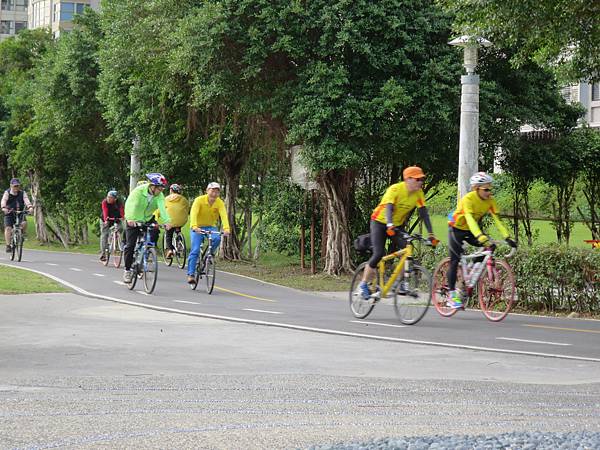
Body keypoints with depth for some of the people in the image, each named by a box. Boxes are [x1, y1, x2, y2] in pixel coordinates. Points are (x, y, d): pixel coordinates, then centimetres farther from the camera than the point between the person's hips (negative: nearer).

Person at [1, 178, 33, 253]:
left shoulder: (22, 193, -2)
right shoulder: (7, 193, -6)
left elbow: (26, 200, -19)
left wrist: (30, 207, -40)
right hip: (9, 214, -1)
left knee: (24, 223, -25)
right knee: (8, 228, -15)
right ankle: (8, 245, -10)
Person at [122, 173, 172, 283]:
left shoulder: (159, 195, -16)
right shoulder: (138, 191, -27)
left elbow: (162, 208, -31)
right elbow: (130, 204, -40)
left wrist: (167, 221, -50)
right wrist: (130, 219, -59)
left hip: (148, 219, 3)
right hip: (134, 221, -3)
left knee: (155, 232, -25)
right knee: (130, 245, -7)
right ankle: (127, 270, 4)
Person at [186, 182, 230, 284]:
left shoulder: (220, 203, -12)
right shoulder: (199, 200, -20)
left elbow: (224, 215, -27)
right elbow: (193, 213, -33)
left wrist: (226, 228, -45)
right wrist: (194, 226, -51)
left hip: (211, 227, 2)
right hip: (197, 227, -2)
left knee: (217, 239, -29)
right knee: (195, 251, -15)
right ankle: (190, 274, -9)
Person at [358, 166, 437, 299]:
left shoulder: (418, 193, -11)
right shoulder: (395, 189, -25)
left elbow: (424, 213, -14)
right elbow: (389, 208, -37)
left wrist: (430, 233, -23)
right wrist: (390, 226, -55)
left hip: (398, 225, 5)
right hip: (380, 223, -5)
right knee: (378, 254, -17)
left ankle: (402, 284, -6)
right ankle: (363, 285, -1)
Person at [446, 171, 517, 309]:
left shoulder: (490, 200, -13)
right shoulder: (468, 199, -30)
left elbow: (497, 220, -16)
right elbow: (470, 220, -43)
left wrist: (507, 238, -28)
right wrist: (481, 238, -56)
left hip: (470, 231, 5)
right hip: (457, 229, -5)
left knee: (489, 247, -15)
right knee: (455, 260, -10)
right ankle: (451, 294, -3)